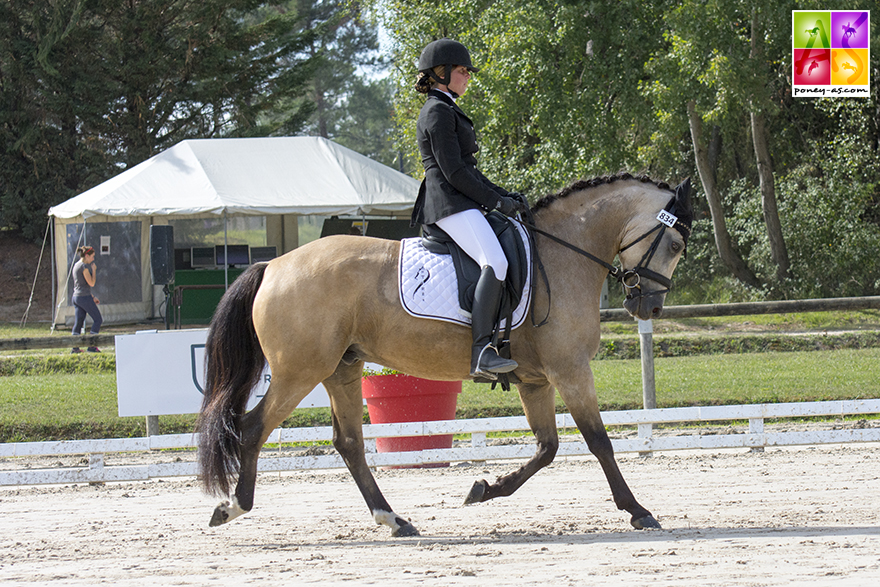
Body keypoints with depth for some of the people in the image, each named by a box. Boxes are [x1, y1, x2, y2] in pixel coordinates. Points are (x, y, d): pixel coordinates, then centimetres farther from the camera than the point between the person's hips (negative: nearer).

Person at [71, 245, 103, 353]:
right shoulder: (84, 266, -13)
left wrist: (92, 297, 22)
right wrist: (93, 270, -2)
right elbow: (91, 283, -15)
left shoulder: (76, 265, 16)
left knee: (78, 322, 7)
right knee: (98, 319, 0)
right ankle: (92, 346, -4)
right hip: (84, 297, -9)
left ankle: (75, 347, 3)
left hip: (76, 296, 9)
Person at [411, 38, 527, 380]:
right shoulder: (438, 113, -9)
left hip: (461, 205, 11)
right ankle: (481, 351, -38)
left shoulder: (447, 111, 24)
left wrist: (505, 196, 14)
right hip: (451, 206, -11)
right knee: (494, 262, -28)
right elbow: (454, 172, -16)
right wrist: (497, 201, -12)